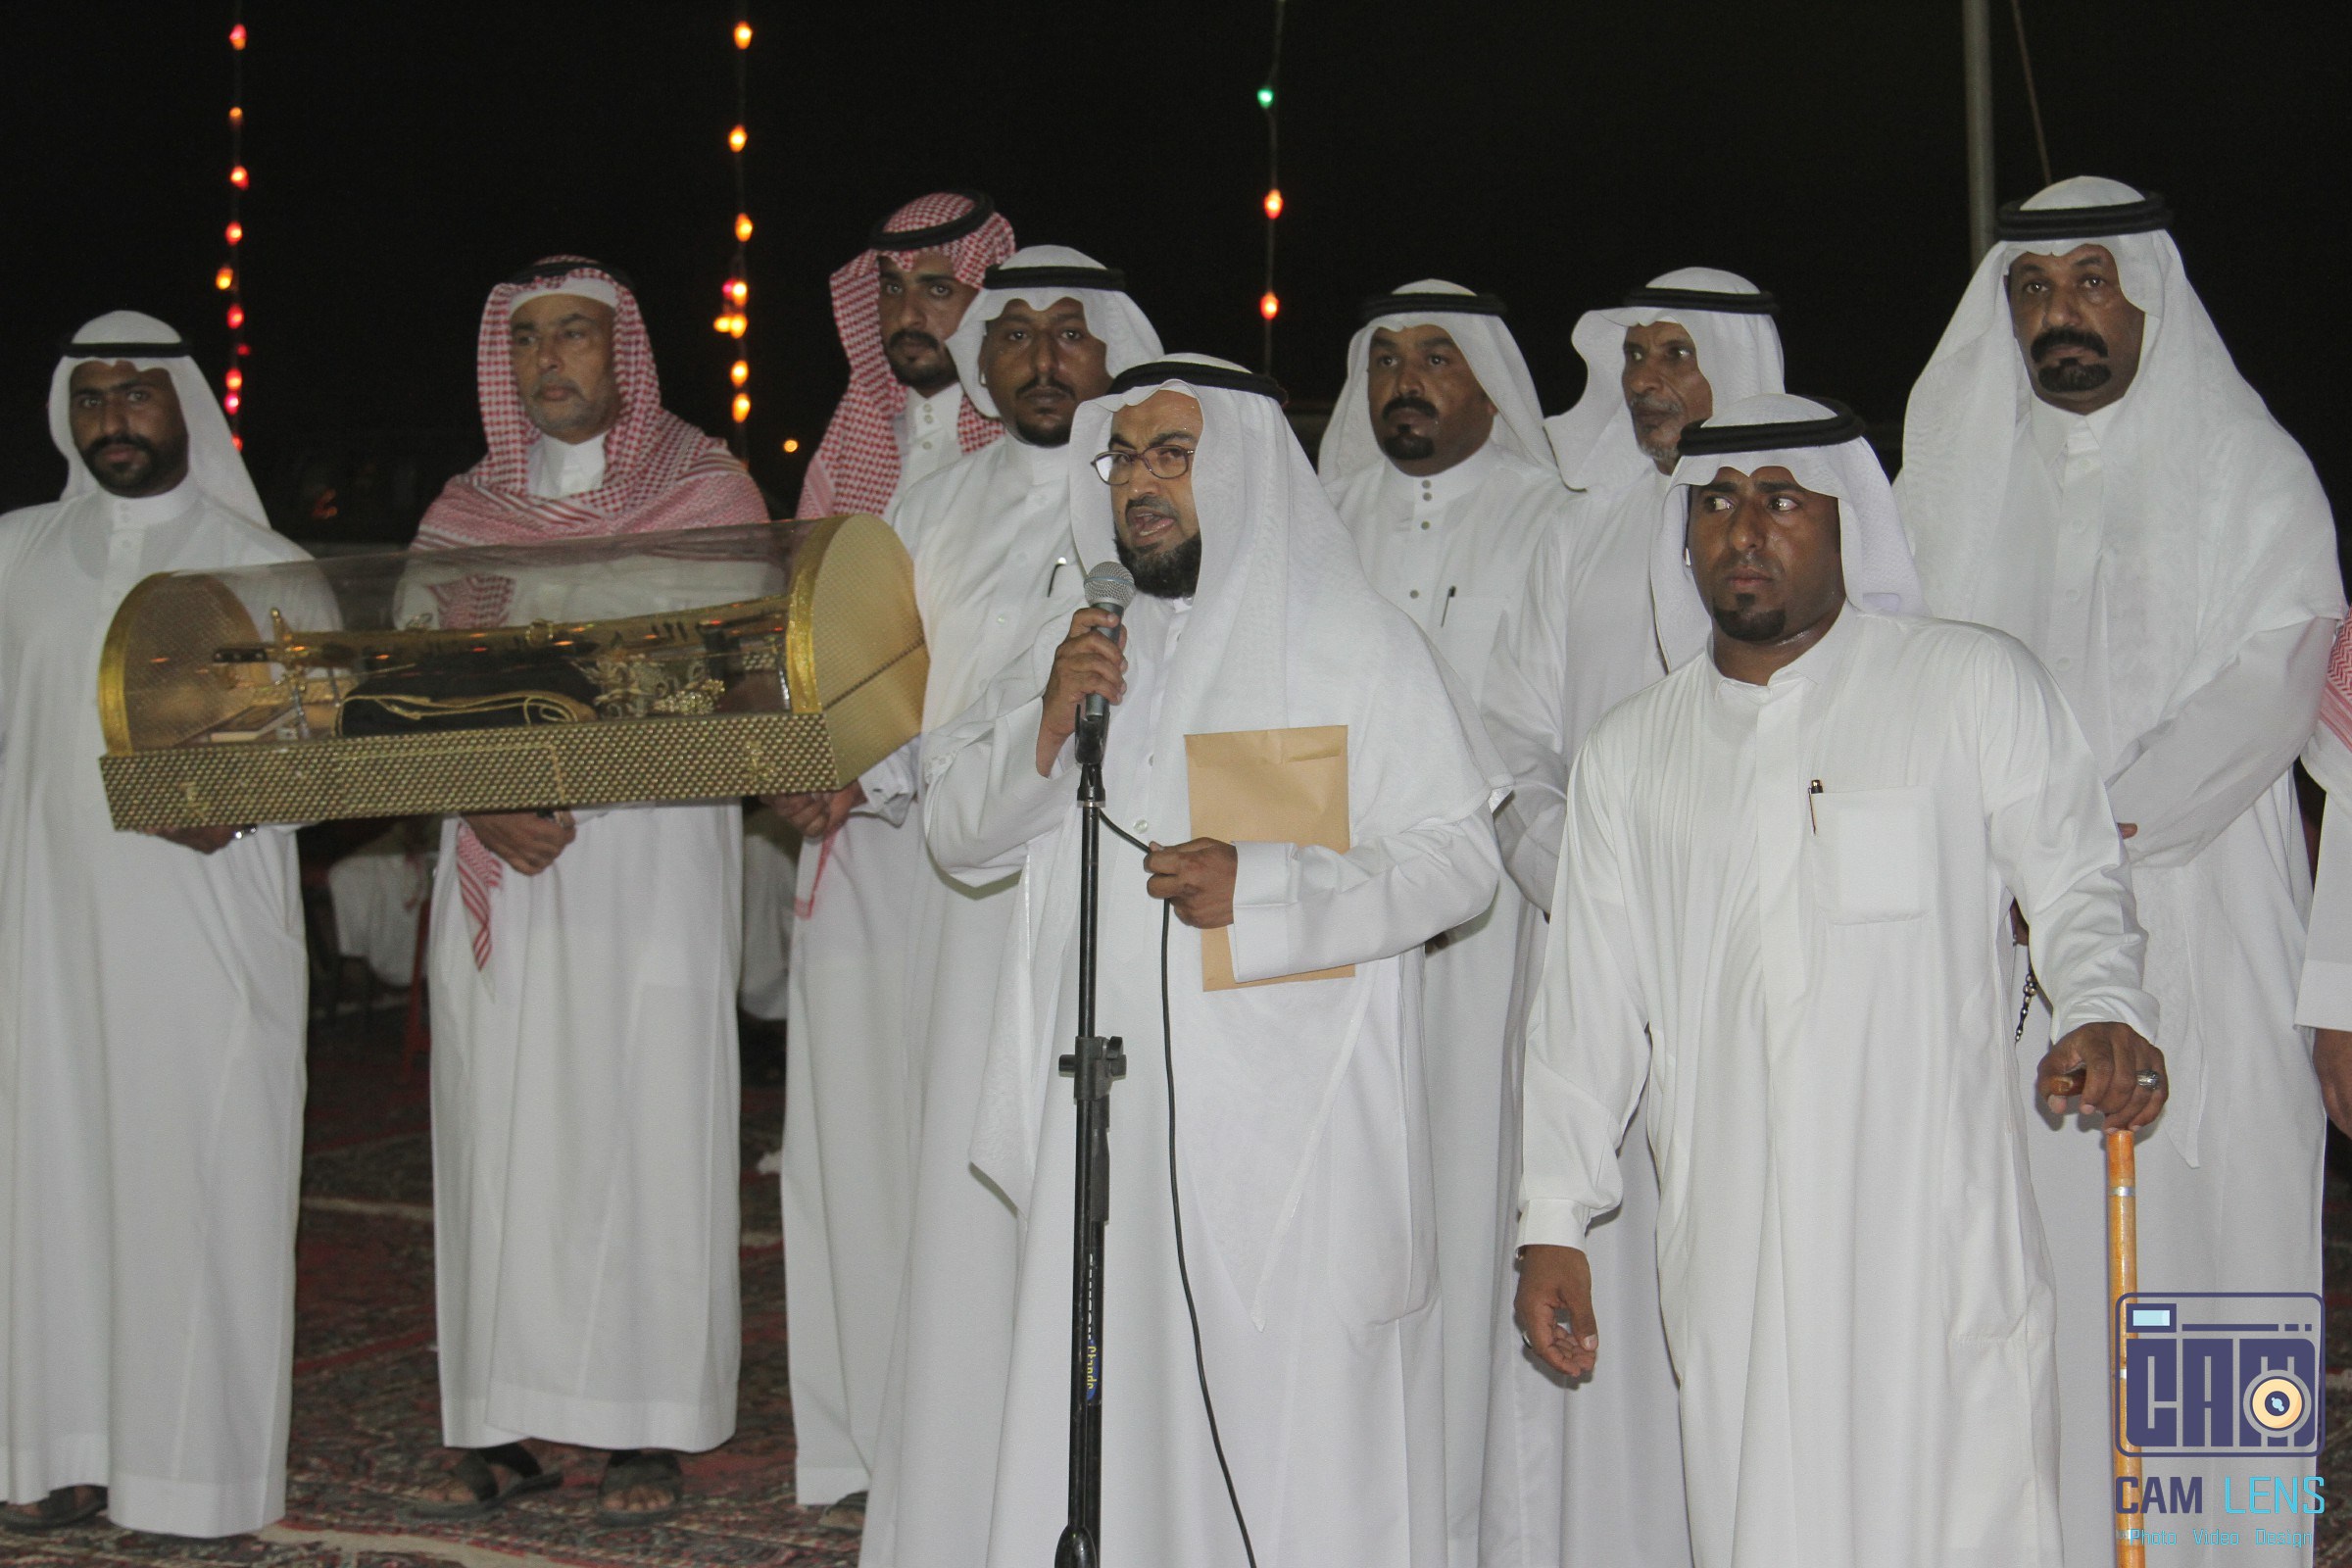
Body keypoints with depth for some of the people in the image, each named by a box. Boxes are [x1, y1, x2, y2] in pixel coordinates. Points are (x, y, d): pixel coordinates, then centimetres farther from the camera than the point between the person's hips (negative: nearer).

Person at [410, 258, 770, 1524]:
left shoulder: (705, 491, 6)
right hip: (497, 856, 3)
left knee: (646, 1122, -4)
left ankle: (647, 1430, 2)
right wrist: (487, 802, -13)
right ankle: (501, 1428, 7)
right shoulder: (463, 514, 14)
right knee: (502, 1128, 1)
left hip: (655, 847, -3)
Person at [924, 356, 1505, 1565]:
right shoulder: (1083, 647, 16)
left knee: (1295, 1423, -3)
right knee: (1114, 1411, 4)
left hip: (1294, 1133, -4)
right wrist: (1046, 726, -7)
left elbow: (1459, 860, -5)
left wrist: (1262, 887, -18)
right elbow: (956, 829, 12)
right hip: (1113, 1122, 4)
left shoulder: (1357, 647, 0)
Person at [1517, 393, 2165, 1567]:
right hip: (1730, 1251, 3)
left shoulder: (1977, 686, 4)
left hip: (1938, 1243, -2)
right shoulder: (1628, 753, 13)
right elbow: (1591, 999, 15)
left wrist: (2103, 1010, -15)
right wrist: (1552, 1222, 11)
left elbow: (2078, 883, 7)